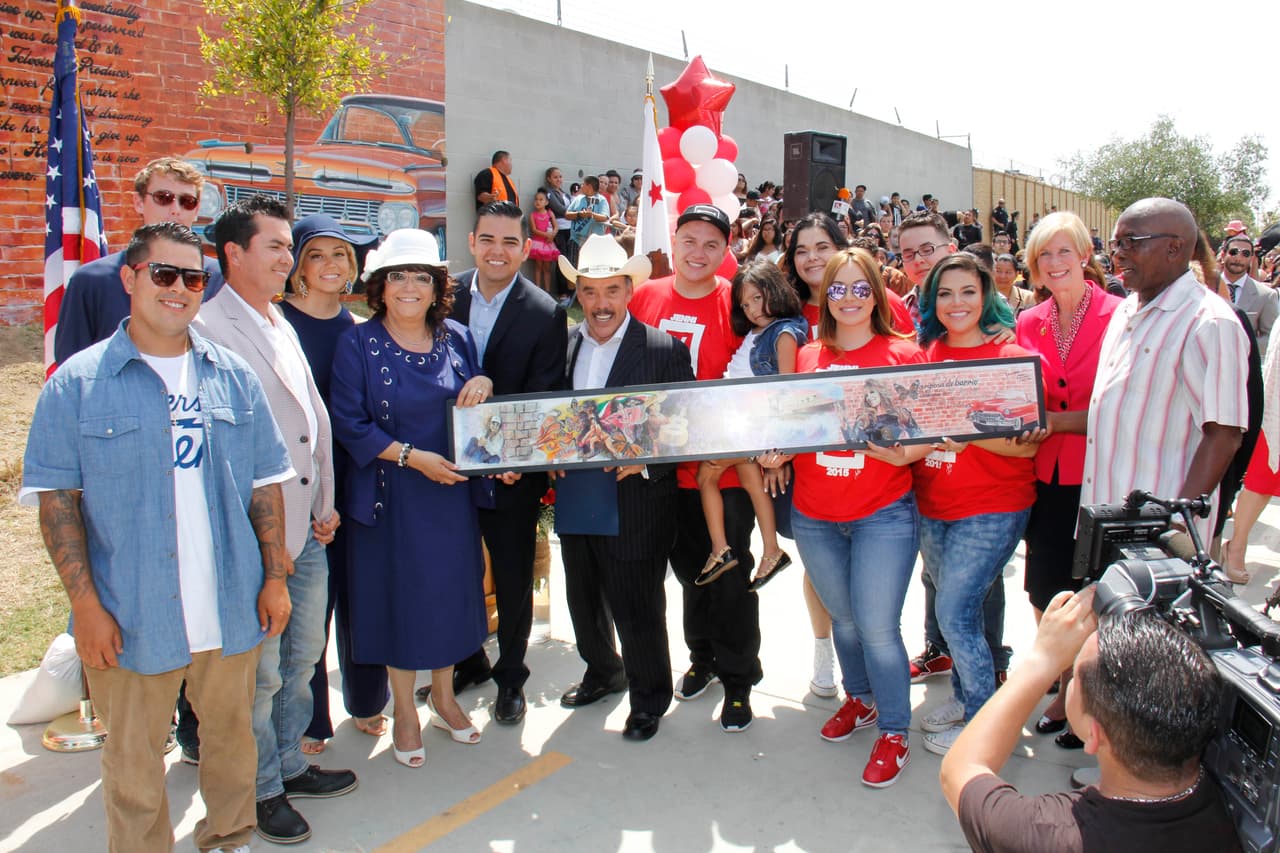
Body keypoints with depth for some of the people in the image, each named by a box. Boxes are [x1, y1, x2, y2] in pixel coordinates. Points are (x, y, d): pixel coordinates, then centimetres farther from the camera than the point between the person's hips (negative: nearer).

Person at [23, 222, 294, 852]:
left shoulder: (233, 376, 5)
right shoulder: (78, 382, -4)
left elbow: (264, 483, 7)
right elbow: (55, 499, -6)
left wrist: (275, 576, 4)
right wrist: (85, 603, -11)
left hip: (232, 607, 3)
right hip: (130, 616, -3)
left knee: (232, 733, 18)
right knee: (133, 761, 12)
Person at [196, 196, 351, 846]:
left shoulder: (281, 324, 14)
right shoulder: (209, 328, -14)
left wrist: (325, 504, 12)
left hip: (307, 529, 8)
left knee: (302, 658, 20)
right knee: (259, 673, 6)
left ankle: (290, 765, 38)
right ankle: (262, 790, 26)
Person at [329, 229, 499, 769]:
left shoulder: (457, 339, 5)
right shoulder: (358, 344, -6)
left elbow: (477, 408, 14)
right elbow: (347, 422, -10)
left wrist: (483, 385, -10)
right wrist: (412, 456, -19)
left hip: (452, 489, 4)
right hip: (391, 495, -3)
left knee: (451, 591, 12)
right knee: (398, 596, 6)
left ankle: (444, 698, 34)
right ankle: (405, 713, 26)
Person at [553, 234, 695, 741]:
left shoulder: (665, 351, -11)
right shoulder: (563, 344, 4)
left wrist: (645, 459, -24)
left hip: (634, 505, -5)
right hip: (574, 502, 6)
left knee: (637, 611, 7)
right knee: (583, 602, 22)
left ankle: (649, 699, 32)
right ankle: (603, 672, 48)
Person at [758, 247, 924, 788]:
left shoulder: (903, 354, -4)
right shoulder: (807, 357, 6)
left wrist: (904, 451, -25)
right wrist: (775, 454, -7)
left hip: (883, 515, -4)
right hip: (814, 517, 4)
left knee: (877, 626, -2)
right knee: (843, 618, 17)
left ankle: (894, 732, 18)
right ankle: (860, 699, 42)